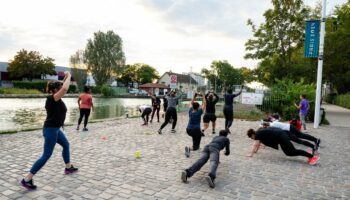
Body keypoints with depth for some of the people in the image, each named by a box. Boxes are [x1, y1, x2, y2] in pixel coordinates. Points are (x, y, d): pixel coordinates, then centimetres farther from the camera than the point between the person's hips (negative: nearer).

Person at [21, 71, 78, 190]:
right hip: (51, 129, -11)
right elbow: (65, 88, -34)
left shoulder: (55, 99, 6)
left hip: (55, 129, 11)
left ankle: (68, 168, 40)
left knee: (66, 145, 25)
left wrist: (66, 77, 16)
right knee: (46, 155, -6)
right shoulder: (52, 98, -19)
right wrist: (68, 76, -19)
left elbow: (63, 87, 26)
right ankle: (27, 180, -1)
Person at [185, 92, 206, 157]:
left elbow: (191, 103, 19)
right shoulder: (199, 112, -10)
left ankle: (195, 145, 37)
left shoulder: (190, 111, 1)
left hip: (188, 130, 5)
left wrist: (194, 96, 18)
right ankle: (189, 149, -29)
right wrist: (203, 97, 9)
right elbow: (204, 104, 1)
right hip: (196, 130, -5)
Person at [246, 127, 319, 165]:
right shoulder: (259, 132, 15)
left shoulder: (258, 134, -11)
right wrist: (256, 151, 33)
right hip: (281, 135, 9)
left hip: (281, 137, -9)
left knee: (292, 151, -7)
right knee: (289, 153, 13)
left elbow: (255, 144, -12)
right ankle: (308, 154, 16)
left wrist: (251, 154, -8)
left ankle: (313, 156, -6)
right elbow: (258, 144, 28)